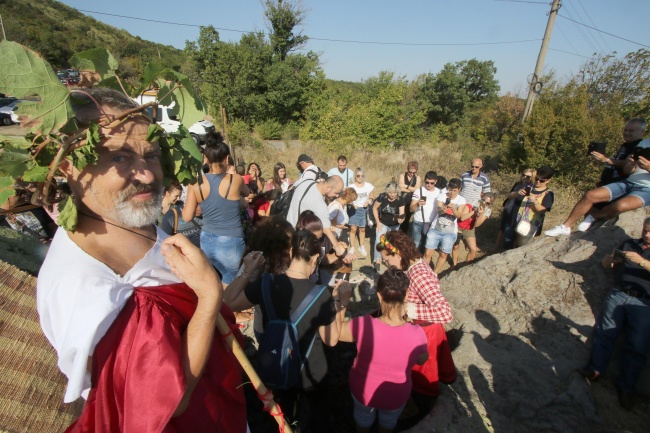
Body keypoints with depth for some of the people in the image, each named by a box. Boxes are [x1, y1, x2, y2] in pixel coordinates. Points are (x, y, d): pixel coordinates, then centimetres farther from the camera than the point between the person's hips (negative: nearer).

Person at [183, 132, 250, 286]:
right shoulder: (236, 180, -13)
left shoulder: (196, 183, -7)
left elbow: (187, 217, -3)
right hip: (231, 243, -4)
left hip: (206, 241, 4)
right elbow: (246, 193, 11)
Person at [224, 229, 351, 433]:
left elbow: (228, 302, -9)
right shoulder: (321, 295, -28)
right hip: (311, 374, -2)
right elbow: (331, 340, -14)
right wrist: (341, 303, -8)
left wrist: (247, 272, -6)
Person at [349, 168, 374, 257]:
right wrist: (352, 204, -24)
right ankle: (352, 247, 9)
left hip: (364, 209, 2)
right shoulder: (351, 187, -7)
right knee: (353, 229, -6)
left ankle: (362, 247, 28)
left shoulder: (368, 186, -3)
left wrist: (368, 202, -15)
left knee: (362, 229, 12)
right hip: (354, 209, -1)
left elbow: (372, 198, 5)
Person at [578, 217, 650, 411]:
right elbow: (605, 263, 19)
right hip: (618, 294, 2)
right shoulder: (629, 244, 22)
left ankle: (626, 387, -8)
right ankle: (595, 369, -19)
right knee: (605, 332, -14)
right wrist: (612, 258, -1)